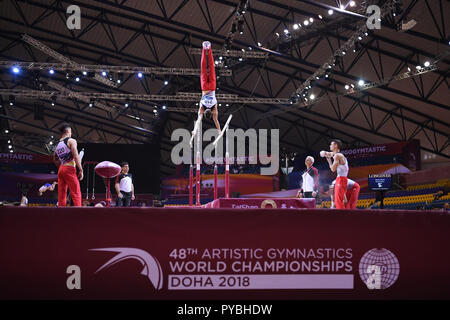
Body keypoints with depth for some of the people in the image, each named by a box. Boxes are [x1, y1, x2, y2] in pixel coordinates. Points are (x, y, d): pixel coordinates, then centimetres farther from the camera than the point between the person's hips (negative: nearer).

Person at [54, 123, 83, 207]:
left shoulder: (57, 145, 18)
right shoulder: (71, 141, -3)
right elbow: (76, 156, -12)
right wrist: (81, 170, -11)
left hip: (60, 170, 7)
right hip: (69, 169, -7)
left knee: (61, 195, 6)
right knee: (76, 194, -9)